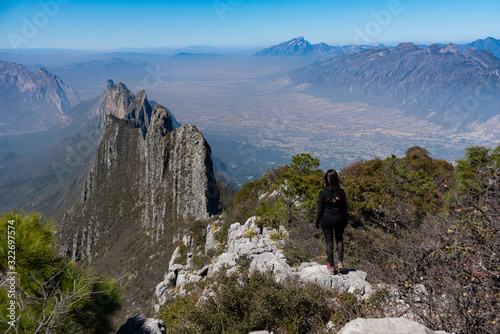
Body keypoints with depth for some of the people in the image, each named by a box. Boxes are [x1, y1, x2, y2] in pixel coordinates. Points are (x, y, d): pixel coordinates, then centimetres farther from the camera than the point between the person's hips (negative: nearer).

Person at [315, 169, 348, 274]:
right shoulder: (341, 192, -8)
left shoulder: (323, 193, -13)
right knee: (339, 240, 20)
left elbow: (320, 209, -7)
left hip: (326, 219, -1)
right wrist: (345, 221, 12)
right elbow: (345, 207, 0)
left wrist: (317, 222, 4)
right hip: (339, 219, 2)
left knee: (329, 242, 9)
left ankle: (331, 265, 13)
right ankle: (340, 262, 7)